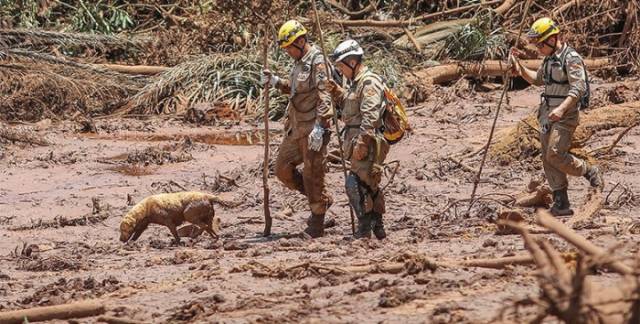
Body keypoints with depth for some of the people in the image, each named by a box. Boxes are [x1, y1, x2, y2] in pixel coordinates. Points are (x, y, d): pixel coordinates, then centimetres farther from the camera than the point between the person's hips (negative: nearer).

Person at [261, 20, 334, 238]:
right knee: (283, 169, 10)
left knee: (313, 174, -2)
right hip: (296, 128, 10)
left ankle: (317, 225, 7)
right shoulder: (299, 63, 14)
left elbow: (323, 96, -21)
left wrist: (320, 126, -28)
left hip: (313, 128, -10)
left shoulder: (317, 62, -14)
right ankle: (321, 200, 24)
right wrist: (274, 81, 11)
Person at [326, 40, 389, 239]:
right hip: (359, 143, 11)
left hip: (368, 143, -11)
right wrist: (336, 92, 16)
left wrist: (361, 142, -28)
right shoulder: (357, 83, 19)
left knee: (356, 184, -16)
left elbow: (370, 117, -22)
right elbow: (349, 106, 32)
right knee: (370, 186, 16)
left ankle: (364, 229, -17)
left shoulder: (370, 82, -13)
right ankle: (378, 228, 24)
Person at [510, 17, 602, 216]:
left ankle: (589, 172, 4)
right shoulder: (549, 59, 16)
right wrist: (519, 68, 18)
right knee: (548, 160, 4)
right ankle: (561, 205, 6)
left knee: (555, 155, -19)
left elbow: (578, 88, -22)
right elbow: (537, 79, 32)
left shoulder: (571, 58, -13)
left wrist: (562, 108, -33)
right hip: (547, 115, 9)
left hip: (565, 116, -9)